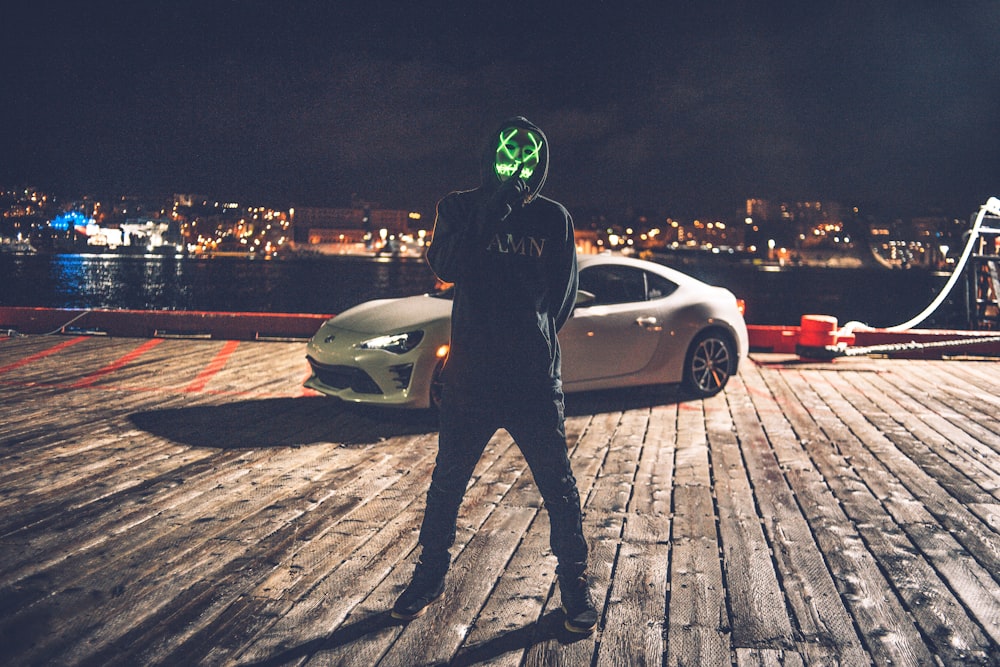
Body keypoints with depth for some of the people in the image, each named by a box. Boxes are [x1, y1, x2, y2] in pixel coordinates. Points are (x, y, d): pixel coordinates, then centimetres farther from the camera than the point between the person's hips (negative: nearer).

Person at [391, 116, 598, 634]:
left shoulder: (553, 217, 5)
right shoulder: (461, 207, 3)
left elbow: (562, 293, 11)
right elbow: (444, 265, -15)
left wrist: (534, 339, 3)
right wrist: (490, 212, -22)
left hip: (534, 378, 0)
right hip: (470, 374, 0)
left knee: (558, 487, 6)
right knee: (447, 483, 11)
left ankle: (574, 585, 24)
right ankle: (429, 577, 31)